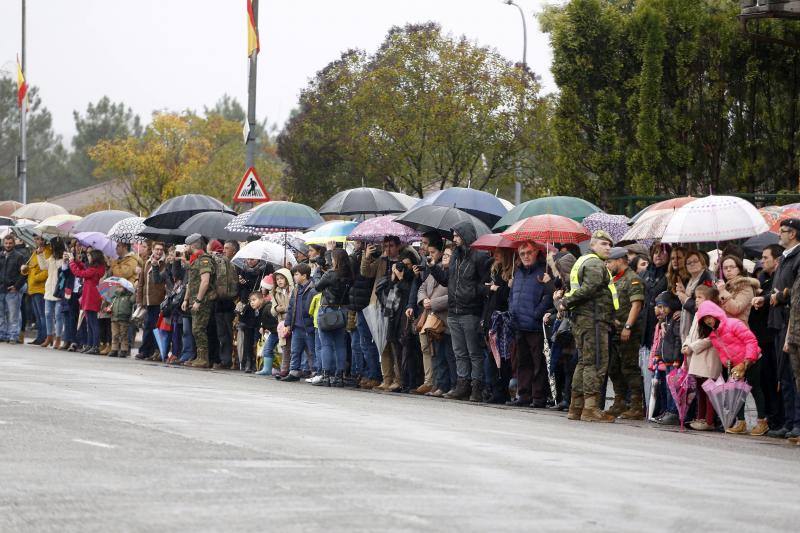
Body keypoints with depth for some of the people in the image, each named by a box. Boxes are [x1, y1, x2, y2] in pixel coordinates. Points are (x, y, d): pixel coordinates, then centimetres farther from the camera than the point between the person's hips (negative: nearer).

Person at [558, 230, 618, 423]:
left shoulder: (582, 262, 24)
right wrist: (567, 303, -15)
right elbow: (589, 288, -22)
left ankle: (576, 407, 17)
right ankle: (591, 408, -14)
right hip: (593, 320, -10)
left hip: (581, 320, 10)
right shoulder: (596, 264, -10)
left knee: (585, 362, 14)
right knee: (596, 364, -10)